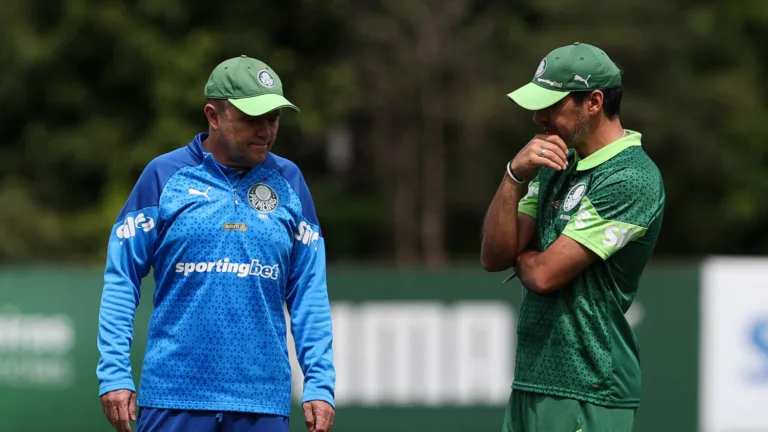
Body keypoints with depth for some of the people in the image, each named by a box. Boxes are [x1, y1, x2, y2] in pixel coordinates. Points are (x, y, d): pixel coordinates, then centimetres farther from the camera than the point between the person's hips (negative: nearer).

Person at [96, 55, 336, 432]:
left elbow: (309, 292, 10)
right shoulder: (164, 175, 2)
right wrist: (114, 374, -7)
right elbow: (121, 280, 2)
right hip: (173, 396, -2)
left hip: (263, 401, 2)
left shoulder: (288, 182, 9)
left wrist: (319, 384, 1)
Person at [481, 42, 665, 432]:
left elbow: (544, 275, -17)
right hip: (530, 383, 8)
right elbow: (494, 257, 8)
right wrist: (515, 177, -5)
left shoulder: (632, 179, -14)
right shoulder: (557, 164, 15)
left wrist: (521, 256, 6)